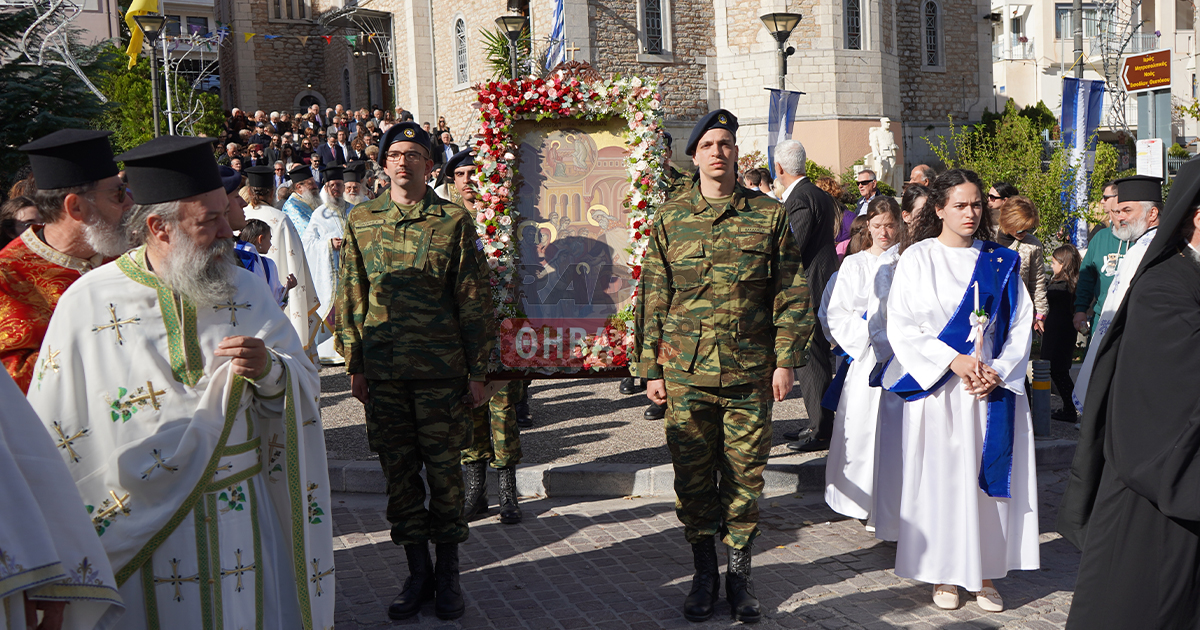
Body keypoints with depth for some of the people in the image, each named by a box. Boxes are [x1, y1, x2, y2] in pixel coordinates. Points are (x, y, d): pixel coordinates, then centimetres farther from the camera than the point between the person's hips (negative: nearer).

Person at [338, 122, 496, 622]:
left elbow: (474, 301, 0)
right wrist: (354, 365, 5)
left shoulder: (454, 223, -1)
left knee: (443, 470, 4)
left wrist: (478, 370, -2)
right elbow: (351, 297, 9)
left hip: (441, 370, -2)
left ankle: (448, 575, 18)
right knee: (398, 472, 8)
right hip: (384, 372, 2)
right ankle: (417, 572, 22)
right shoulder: (361, 220, 7)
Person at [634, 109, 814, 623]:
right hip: (686, 373, 1)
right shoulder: (669, 219, 6)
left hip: (750, 372, 0)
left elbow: (791, 292, 5)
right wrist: (650, 368, 4)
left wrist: (786, 360, -2)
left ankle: (740, 574, 22)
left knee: (745, 477, 6)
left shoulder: (769, 215, 4)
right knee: (692, 478, 6)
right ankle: (704, 573, 22)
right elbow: (653, 298, 7)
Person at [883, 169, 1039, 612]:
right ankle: (945, 574, 10)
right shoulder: (917, 259, 2)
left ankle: (986, 573, 12)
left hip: (993, 387, 2)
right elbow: (901, 326, -4)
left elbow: (1021, 325, 7)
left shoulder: (1000, 263, 10)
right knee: (941, 478, -1)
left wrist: (999, 371, -8)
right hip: (937, 389, -2)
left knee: (989, 477, 2)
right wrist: (952, 360, -14)